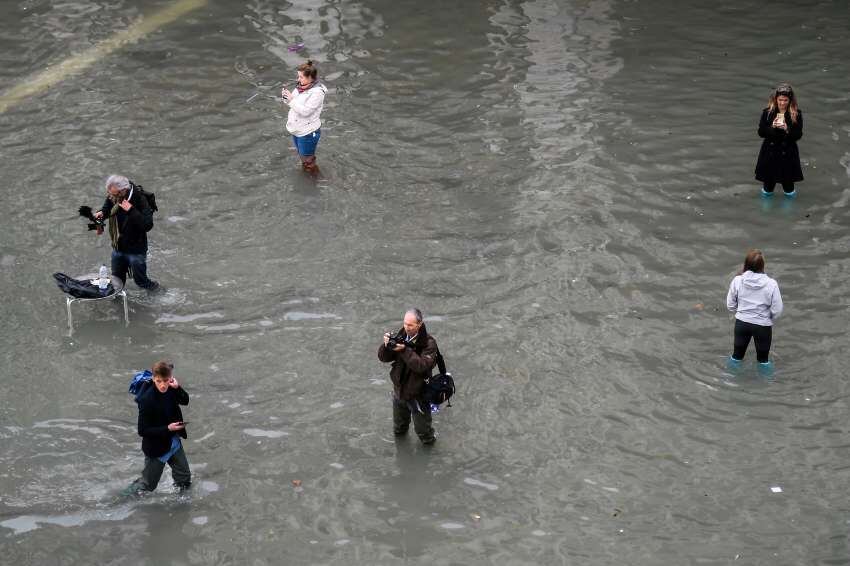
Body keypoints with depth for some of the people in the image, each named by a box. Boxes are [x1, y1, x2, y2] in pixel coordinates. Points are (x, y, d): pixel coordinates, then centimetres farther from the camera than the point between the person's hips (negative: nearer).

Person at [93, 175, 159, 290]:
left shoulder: (140, 199, -27)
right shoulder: (112, 198, -9)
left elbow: (147, 225, -34)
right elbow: (107, 208, 16)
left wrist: (131, 211, -41)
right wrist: (102, 213, -7)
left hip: (136, 250, -5)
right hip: (118, 248, 5)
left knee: (141, 281, 11)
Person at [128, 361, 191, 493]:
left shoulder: (170, 389, -13)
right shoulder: (147, 400, -29)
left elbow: (185, 401, 1)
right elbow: (143, 431, -25)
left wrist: (178, 388, -18)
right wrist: (168, 428, -29)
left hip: (174, 442, 6)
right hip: (156, 447, -6)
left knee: (185, 480, 21)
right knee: (148, 485, 11)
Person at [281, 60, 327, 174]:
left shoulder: (317, 93, -26)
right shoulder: (301, 86, -2)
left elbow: (305, 111, -29)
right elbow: (294, 103, 10)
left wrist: (291, 99, -28)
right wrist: (287, 97, -11)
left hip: (308, 132, -8)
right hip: (297, 129, 8)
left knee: (307, 158, 10)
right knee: (302, 154, 27)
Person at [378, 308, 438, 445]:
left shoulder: (428, 343, -22)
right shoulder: (401, 335, -6)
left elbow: (422, 365, -33)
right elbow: (383, 357, -4)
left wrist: (405, 350, -37)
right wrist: (386, 346, -25)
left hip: (418, 393, -5)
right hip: (399, 389, 5)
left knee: (422, 428, 13)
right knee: (398, 427, 27)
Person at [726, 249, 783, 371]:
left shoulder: (737, 281, -14)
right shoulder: (771, 284, -21)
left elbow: (730, 305, -4)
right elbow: (777, 310, -14)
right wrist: (769, 319, 6)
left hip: (742, 323, 2)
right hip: (763, 325, -2)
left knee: (738, 352, 23)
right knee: (763, 356, 19)